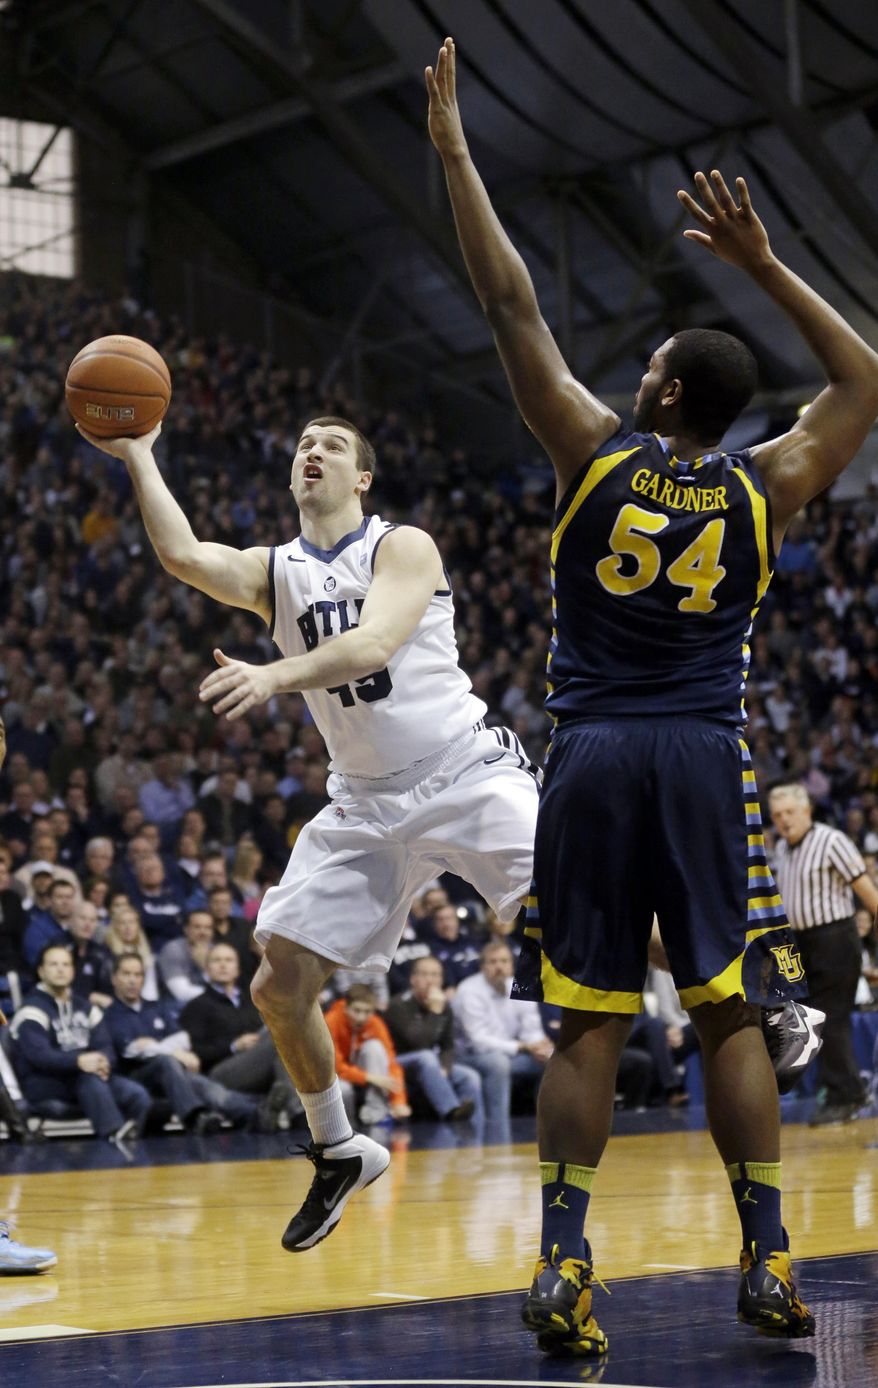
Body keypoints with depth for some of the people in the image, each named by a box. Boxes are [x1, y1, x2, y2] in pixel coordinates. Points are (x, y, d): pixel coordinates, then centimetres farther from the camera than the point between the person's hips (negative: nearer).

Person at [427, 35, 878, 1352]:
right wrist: (762, 264, 18)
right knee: (731, 1018, 5)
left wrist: (453, 147, 7)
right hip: (707, 763, 1)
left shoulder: (595, 451, 0)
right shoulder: (764, 486, 4)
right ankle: (769, 1263, 6)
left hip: (595, 760, -1)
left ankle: (563, 1270, -7)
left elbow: (512, 308, 2)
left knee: (588, 1027, -1)